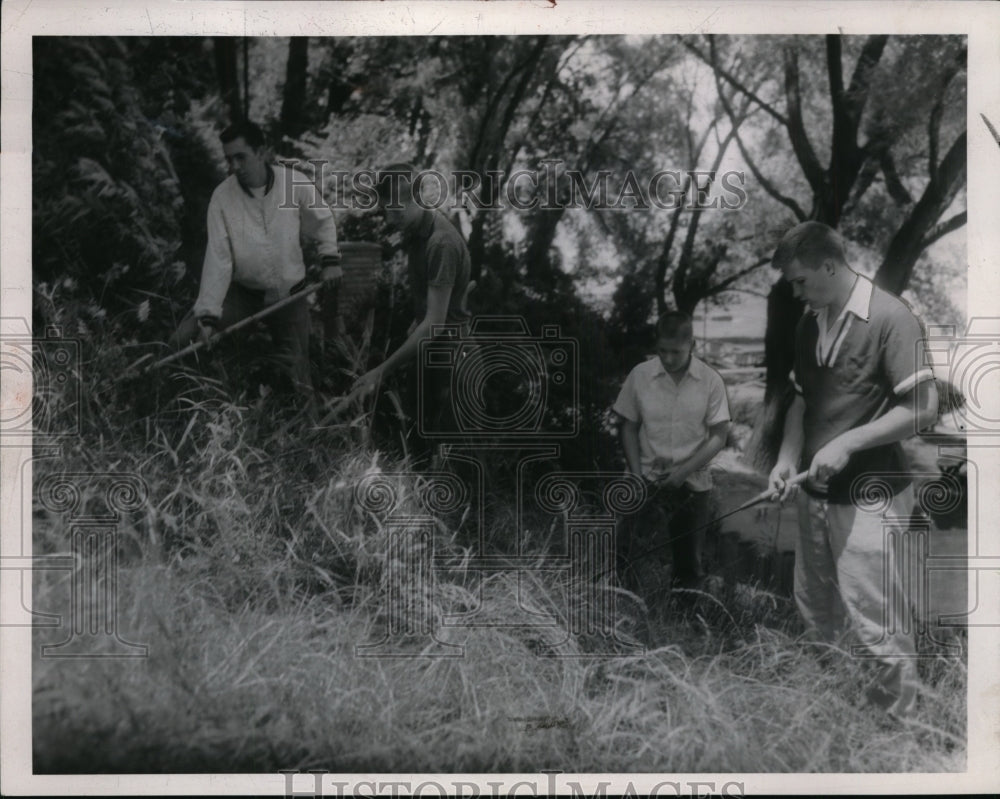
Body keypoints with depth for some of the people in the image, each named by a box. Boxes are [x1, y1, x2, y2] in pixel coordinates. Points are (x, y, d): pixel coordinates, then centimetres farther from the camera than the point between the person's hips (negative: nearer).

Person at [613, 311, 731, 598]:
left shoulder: (710, 380, -7)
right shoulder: (640, 375, -6)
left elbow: (719, 435, -4)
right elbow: (628, 427, 2)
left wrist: (684, 471, -14)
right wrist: (637, 474, -8)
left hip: (693, 483, 0)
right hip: (647, 480, 0)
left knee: (688, 561, 9)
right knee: (624, 548, -11)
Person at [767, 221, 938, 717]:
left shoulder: (890, 318, -13)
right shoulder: (810, 323, 8)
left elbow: (923, 408, -16)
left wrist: (848, 443, -20)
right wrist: (787, 459, 2)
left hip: (867, 499, -7)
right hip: (815, 493, 7)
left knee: (877, 632, -4)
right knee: (817, 620, 18)